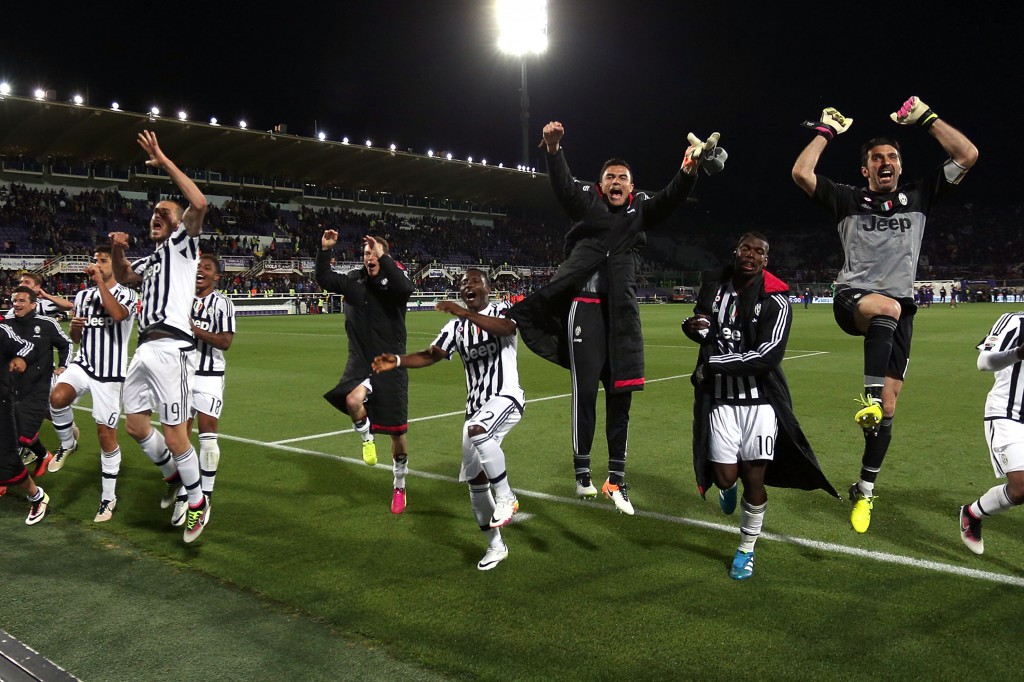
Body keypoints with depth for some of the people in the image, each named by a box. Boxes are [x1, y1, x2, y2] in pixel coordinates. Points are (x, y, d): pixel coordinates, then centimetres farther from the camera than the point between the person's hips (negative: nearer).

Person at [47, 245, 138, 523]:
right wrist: (75, 327, -5)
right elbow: (76, 339, 19)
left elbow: (117, 314, -29)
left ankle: (108, 498, 15)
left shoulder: (127, 294, -5)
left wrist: (99, 280, -21)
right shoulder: (83, 296, 12)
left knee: (106, 435, 1)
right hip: (83, 363, 4)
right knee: (58, 397, -29)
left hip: (110, 373, -4)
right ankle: (67, 443, 2)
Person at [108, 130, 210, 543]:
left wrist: (165, 163, -11)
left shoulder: (181, 243, 2)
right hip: (145, 348, 9)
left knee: (174, 435, -7)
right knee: (135, 426, 13)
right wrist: (117, 251, 18)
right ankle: (172, 476, 35)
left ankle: (197, 502, 9)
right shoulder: (151, 259, 25)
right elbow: (124, 277, 40)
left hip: (171, 347, -9)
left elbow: (198, 204, -15)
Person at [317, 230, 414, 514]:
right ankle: (366, 438, 2)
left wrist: (384, 258, -31)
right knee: (353, 400, -34)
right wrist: (324, 251, -9)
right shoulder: (355, 280, 6)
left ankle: (399, 488, 29)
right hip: (360, 362, 3)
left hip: (390, 365, -2)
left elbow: (406, 288, -30)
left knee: (397, 434, 6)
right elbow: (324, 280, 4)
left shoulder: (393, 279, -7)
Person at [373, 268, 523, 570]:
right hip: (476, 407, 7)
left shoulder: (501, 311, -3)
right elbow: (430, 355, 6)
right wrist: (398, 361, -11)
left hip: (506, 397, -6)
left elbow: (505, 328, -27)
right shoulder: (456, 327, 14)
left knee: (478, 430, -38)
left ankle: (505, 497, -19)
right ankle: (495, 546, 23)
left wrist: (464, 313, -35)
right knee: (475, 479, 6)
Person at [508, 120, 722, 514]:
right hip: (585, 307, -2)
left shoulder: (641, 211, 11)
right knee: (585, 390, 0)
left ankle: (616, 479, 12)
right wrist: (553, 150, -30)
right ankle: (582, 472, 13)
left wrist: (688, 171, -25)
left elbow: (671, 199, -5)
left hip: (622, 313, 3)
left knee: (621, 393, 3)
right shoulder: (586, 203, 6)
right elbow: (563, 186, -11)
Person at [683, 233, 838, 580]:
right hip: (721, 400, 2)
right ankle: (728, 487, 37)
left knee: (755, 479, 2)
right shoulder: (713, 285, 4)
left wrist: (714, 363, -18)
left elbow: (768, 356, -19)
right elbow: (699, 324, 20)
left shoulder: (776, 301, -9)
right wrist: (693, 326, -5)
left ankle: (746, 550, 25)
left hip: (761, 400, -2)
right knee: (726, 476, -4)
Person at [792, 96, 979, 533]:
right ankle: (870, 397, -36)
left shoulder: (919, 198, 13)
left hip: (900, 310, 3)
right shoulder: (848, 201, 8)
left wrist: (925, 118, 12)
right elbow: (801, 173, -3)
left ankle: (865, 491, 15)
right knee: (887, 308, -42)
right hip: (853, 300, -2)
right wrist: (827, 131, 7)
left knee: (888, 408, 1)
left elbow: (967, 155, 8)